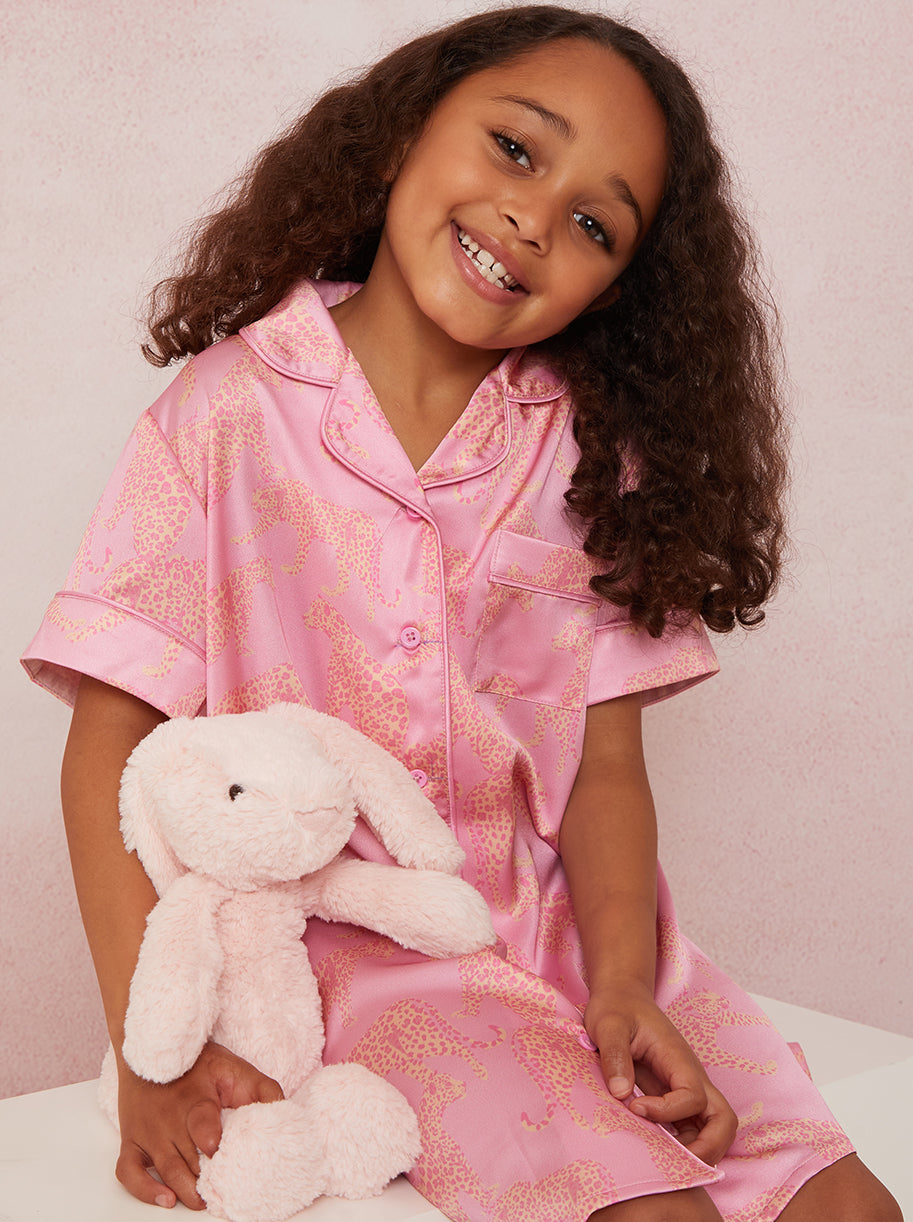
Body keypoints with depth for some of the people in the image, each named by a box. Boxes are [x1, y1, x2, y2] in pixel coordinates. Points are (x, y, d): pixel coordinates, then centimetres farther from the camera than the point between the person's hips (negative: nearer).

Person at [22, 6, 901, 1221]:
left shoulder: (588, 451, 5)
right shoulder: (229, 416, -6)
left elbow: (606, 760, 0)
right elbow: (112, 741, -7)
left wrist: (621, 989, -15)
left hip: (572, 921, 4)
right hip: (355, 946, -3)